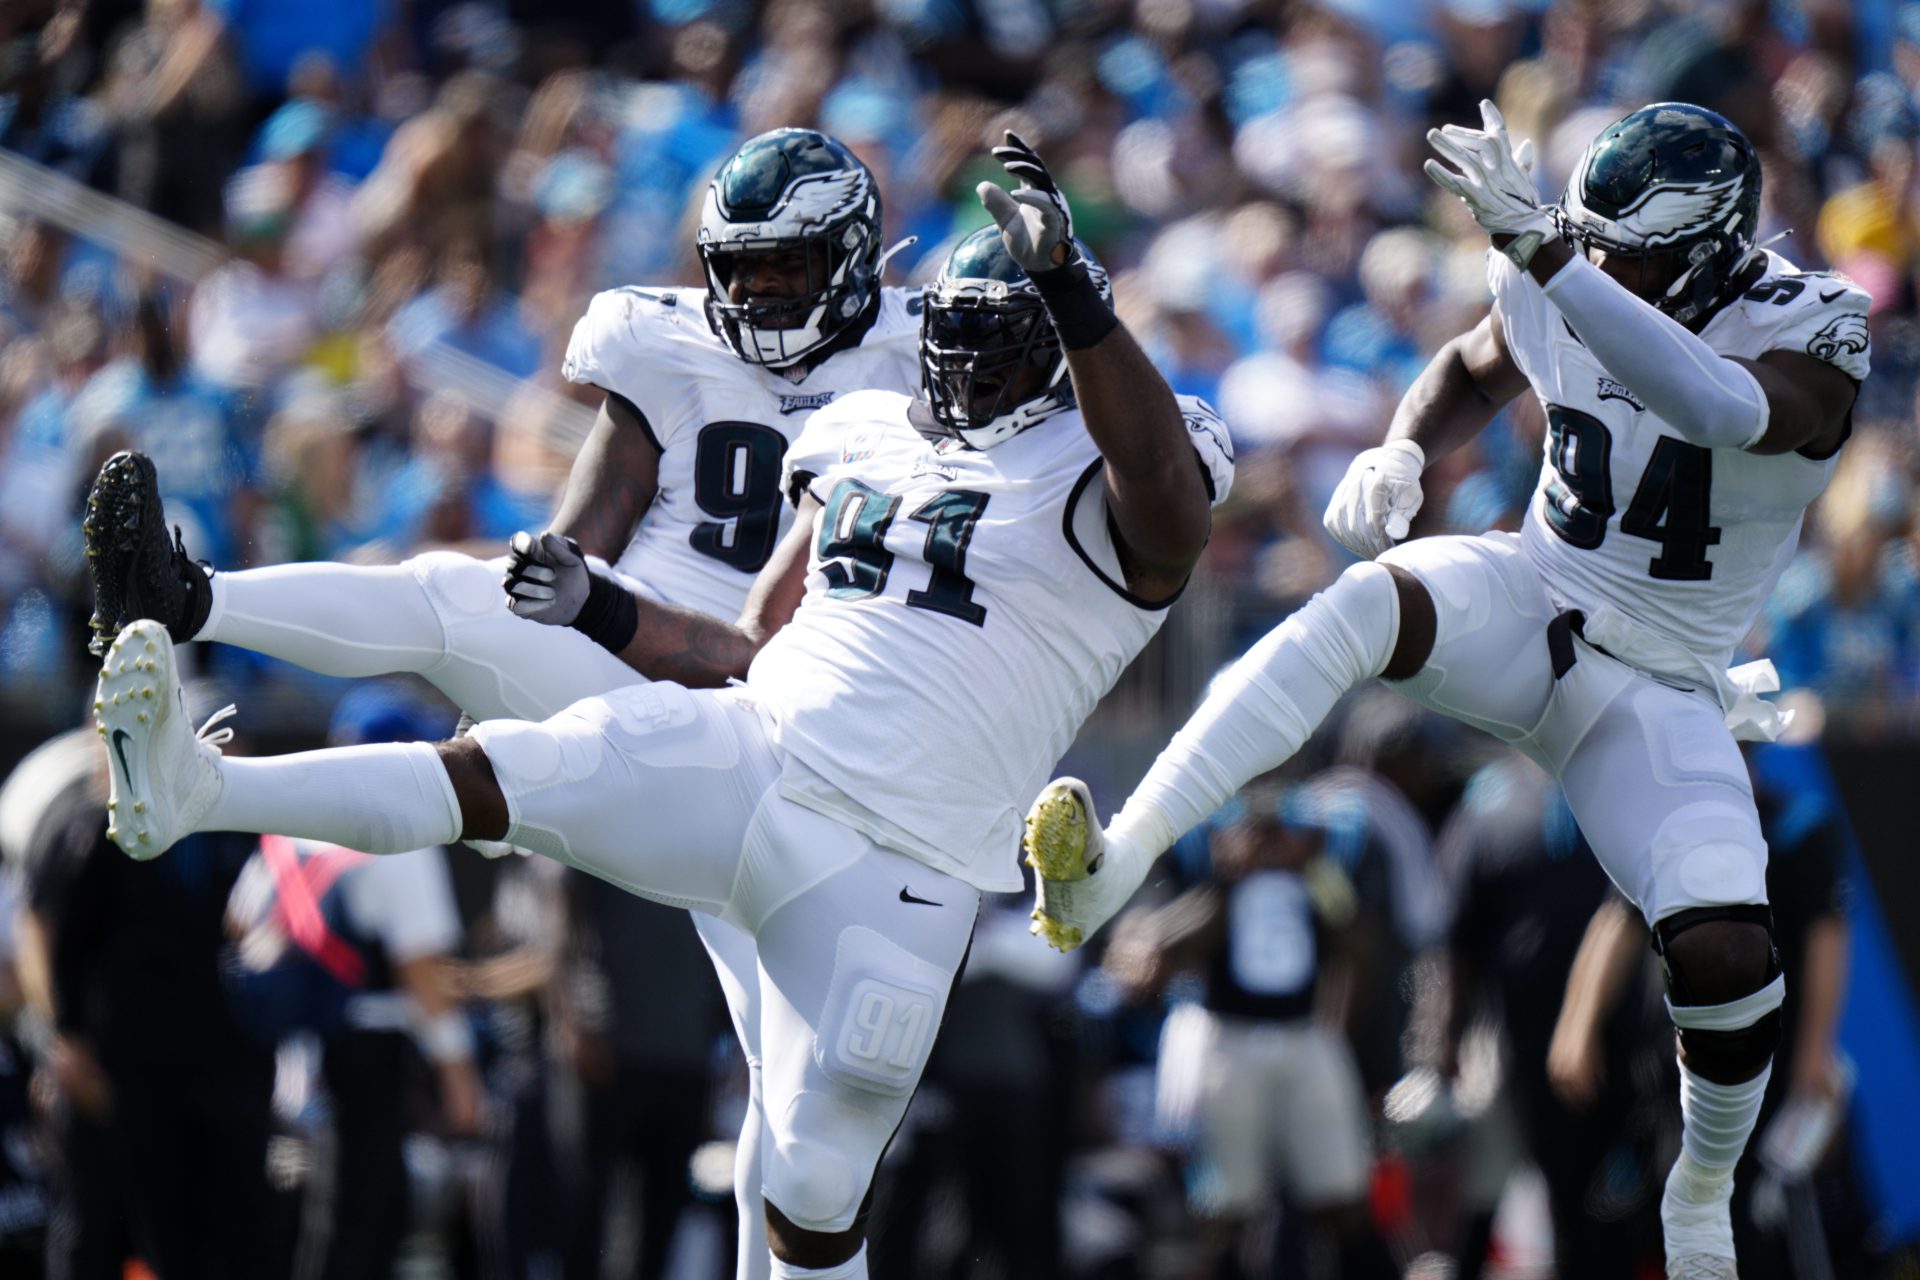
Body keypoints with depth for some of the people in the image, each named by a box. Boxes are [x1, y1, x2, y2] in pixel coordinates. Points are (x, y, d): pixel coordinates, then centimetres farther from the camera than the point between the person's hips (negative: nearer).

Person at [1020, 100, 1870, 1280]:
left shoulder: (1805, 338, -22)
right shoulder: (1565, 292, -8)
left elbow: (1722, 408, -48)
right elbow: (1475, 373, 17)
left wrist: (1538, 250, -54)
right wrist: (1402, 454, -8)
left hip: (1657, 693, -2)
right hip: (1530, 605, 2)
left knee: (1726, 953, -21)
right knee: (1369, 602, -32)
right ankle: (1112, 867, -44)